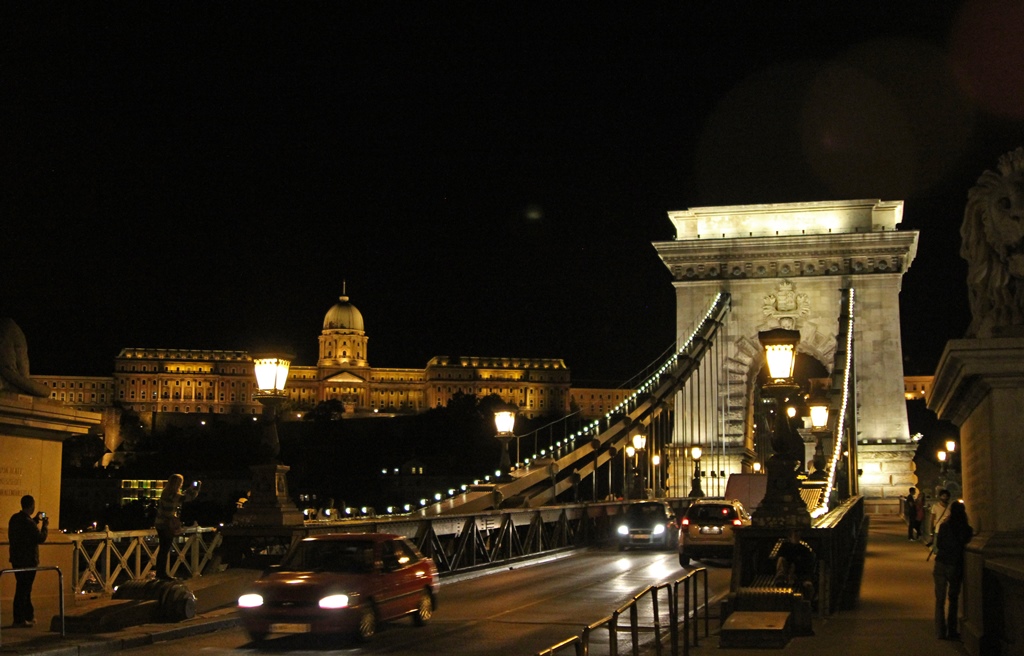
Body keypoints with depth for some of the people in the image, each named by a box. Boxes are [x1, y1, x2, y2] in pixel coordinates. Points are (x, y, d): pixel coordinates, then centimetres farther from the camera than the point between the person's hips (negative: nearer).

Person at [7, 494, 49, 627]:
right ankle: (19, 620, 4)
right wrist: (45, 526, -2)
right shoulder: (28, 523, -22)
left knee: (24, 588, 18)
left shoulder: (15, 518, 5)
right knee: (23, 589, -1)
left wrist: (35, 520, 20)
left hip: (16, 559, 9)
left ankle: (29, 615, 27)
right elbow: (41, 539, -17)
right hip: (27, 560, -9)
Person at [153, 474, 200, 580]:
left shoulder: (166, 493, 9)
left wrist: (191, 488, 25)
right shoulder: (173, 495, -18)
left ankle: (159, 572, 20)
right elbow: (189, 497, -16)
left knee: (162, 549, 14)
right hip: (167, 525, -9)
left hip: (161, 524, 9)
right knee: (165, 550, -2)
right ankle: (163, 573, 3)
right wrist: (197, 486, -4)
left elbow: (181, 496, 25)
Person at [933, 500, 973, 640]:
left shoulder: (944, 526, -6)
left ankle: (940, 632, 4)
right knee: (953, 599, 17)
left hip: (941, 565, -1)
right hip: (956, 567, 1)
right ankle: (951, 631, 17)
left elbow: (938, 545, 0)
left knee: (940, 600, 8)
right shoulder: (967, 529, -6)